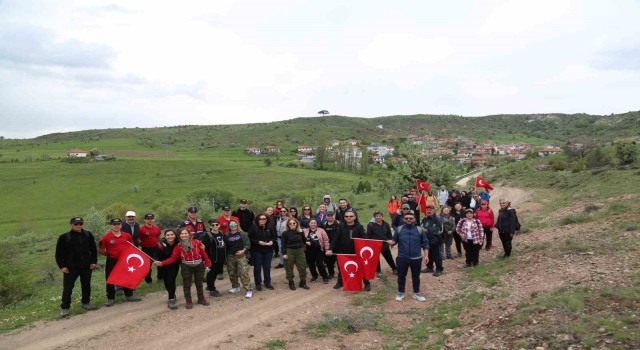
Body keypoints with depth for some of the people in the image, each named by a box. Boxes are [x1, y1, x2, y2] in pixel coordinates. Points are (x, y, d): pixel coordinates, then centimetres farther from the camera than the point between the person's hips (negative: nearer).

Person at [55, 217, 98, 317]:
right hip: (70, 268, -3)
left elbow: (93, 249, 11)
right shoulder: (64, 237, -8)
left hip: (86, 267, 3)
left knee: (86, 286, 15)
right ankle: (65, 308, 12)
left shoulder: (88, 235, 1)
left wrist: (94, 261, 4)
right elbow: (58, 254, -3)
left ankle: (86, 302, 33)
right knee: (67, 288, 0)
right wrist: (62, 266, -8)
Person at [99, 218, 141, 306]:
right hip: (112, 262, -3)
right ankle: (111, 298, 16)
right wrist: (111, 254, -1)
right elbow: (102, 251, -4)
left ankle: (129, 295, 28)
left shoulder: (127, 235, 0)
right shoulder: (106, 237, -11)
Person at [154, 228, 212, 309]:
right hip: (186, 267, 0)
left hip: (199, 266, 0)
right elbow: (172, 258, -10)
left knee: (199, 283, 15)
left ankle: (201, 299, 31)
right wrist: (161, 263, -21)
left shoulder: (197, 242, -10)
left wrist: (207, 264, -7)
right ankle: (189, 302, 20)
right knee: (187, 284, 6)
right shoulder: (179, 246, -6)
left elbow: (204, 254, -5)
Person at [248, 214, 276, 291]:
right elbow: (249, 239, -11)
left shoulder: (269, 228, 4)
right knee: (257, 267, 5)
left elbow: (274, 237, 13)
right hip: (257, 251, -4)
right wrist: (258, 242, -21)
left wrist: (272, 241, -8)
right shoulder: (253, 228, -9)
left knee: (267, 267, 11)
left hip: (268, 251, 4)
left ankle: (267, 282, 24)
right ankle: (258, 284, 15)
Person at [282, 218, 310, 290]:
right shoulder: (285, 233, -6)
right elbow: (283, 244, -6)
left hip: (300, 251, 3)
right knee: (289, 269, 5)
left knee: (302, 268, 5)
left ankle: (303, 282, 20)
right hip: (289, 252, -3)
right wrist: (284, 253, -11)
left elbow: (304, 241, 19)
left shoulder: (300, 232, 3)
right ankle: (291, 283, 19)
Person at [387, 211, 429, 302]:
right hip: (402, 258, 0)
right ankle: (400, 293, 24)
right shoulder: (399, 229, 1)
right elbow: (394, 240, 5)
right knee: (401, 276, 9)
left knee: (416, 276, 12)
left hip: (416, 258, 0)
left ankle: (416, 293, 25)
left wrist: (426, 255, -2)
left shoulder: (419, 229, 0)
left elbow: (425, 243, 4)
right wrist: (391, 242, -19)